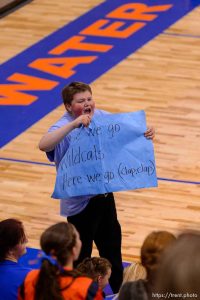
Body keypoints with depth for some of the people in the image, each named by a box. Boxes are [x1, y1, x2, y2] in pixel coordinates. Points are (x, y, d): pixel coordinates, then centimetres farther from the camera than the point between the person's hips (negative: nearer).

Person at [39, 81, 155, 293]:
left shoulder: (101, 116, -5)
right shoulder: (64, 127, -23)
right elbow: (43, 145, -43)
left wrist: (144, 133, -15)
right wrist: (73, 124, -51)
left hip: (104, 193, 7)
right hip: (80, 201, -7)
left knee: (111, 244, 24)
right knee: (81, 254, 6)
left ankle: (119, 291, 42)